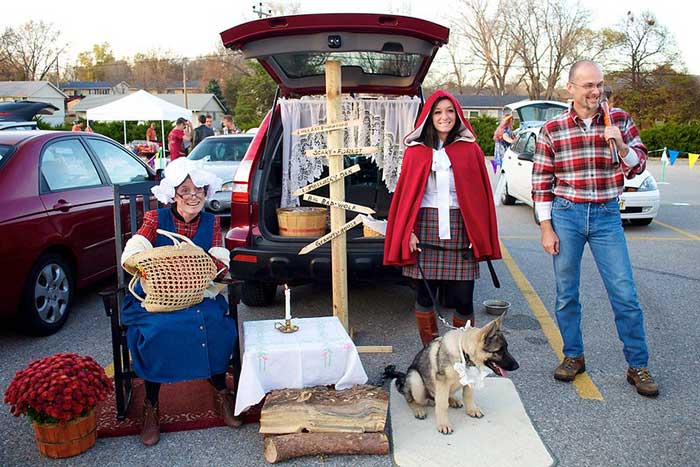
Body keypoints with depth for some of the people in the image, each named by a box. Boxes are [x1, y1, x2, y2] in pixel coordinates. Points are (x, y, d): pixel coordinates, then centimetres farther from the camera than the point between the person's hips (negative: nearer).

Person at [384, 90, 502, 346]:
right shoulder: (416, 151, 7)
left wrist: (480, 237, 0)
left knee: (463, 300, 0)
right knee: (424, 296, 5)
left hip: (459, 229, 0)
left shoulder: (470, 150, 7)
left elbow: (480, 194, 6)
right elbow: (406, 194, 6)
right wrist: (409, 232, -3)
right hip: (425, 228, 0)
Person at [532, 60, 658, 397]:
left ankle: (637, 365, 16)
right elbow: (541, 181, 1)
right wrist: (546, 227, -3)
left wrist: (621, 145, -14)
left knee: (625, 294, 1)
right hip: (566, 214, 0)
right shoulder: (552, 129, -1)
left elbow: (638, 166, 7)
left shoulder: (619, 120, 3)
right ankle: (573, 356, 26)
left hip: (607, 215, 0)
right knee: (567, 293, 9)